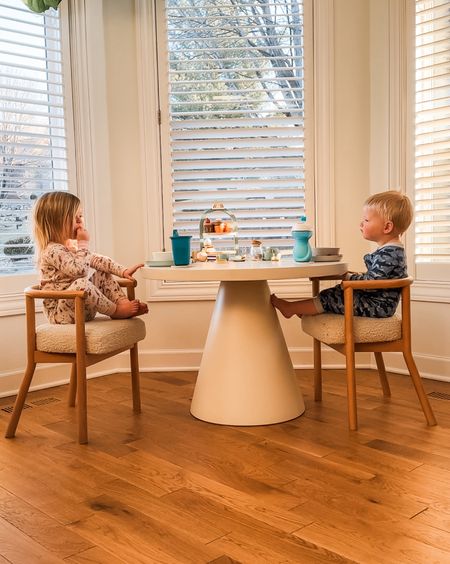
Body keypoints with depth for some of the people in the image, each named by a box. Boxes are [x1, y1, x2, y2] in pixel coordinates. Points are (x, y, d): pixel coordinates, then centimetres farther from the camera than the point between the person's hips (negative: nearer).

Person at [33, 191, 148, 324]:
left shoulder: (72, 245, 13)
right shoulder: (53, 250, -19)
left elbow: (96, 260, 15)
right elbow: (79, 270, -32)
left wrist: (123, 271, 7)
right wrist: (84, 244, -20)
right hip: (60, 312, -10)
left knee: (102, 274, 13)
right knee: (81, 283, -35)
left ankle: (124, 302, -6)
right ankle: (115, 311, -17)